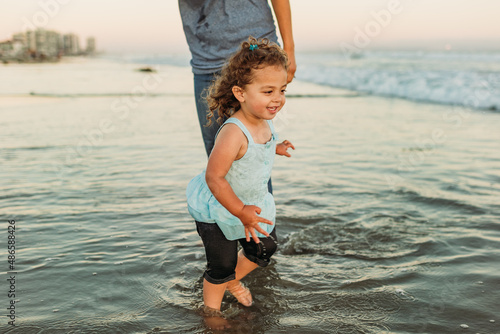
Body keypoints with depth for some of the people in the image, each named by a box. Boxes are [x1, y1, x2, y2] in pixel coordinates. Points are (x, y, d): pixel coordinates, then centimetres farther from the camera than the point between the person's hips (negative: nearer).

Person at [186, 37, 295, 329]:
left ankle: (233, 281, 48)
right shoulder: (233, 133, -37)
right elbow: (213, 177, -32)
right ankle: (211, 309, 37)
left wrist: (274, 148, 15)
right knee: (222, 264, 7)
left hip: (253, 203, 8)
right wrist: (240, 212, -30)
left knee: (266, 248, 20)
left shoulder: (264, 120, -10)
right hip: (217, 209, -8)